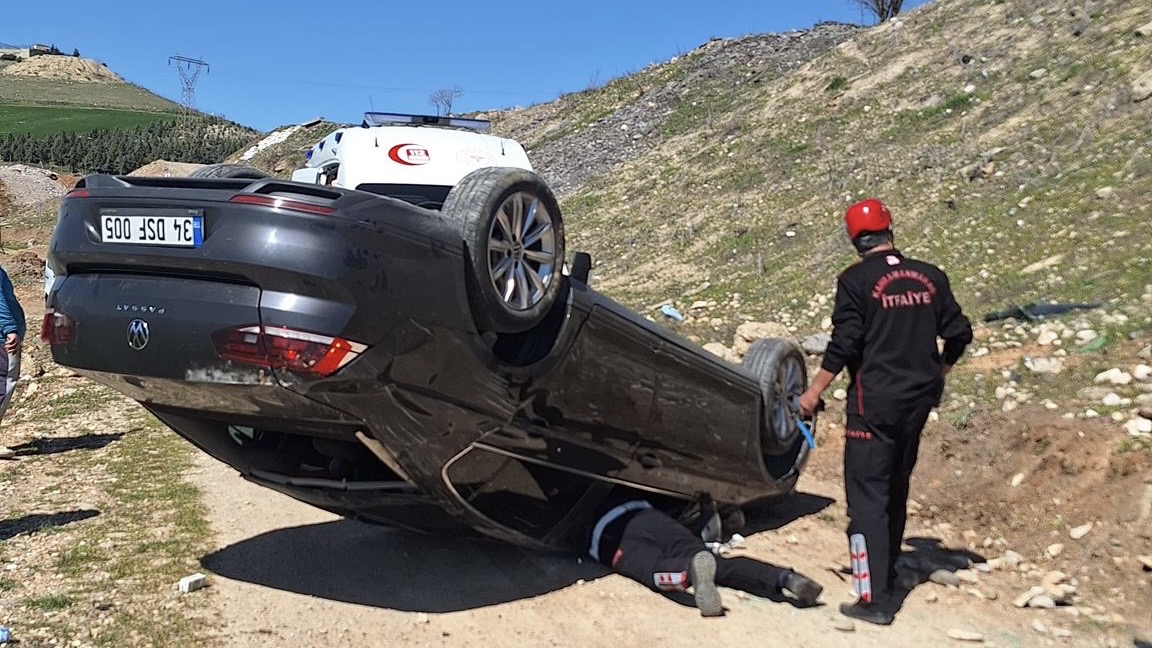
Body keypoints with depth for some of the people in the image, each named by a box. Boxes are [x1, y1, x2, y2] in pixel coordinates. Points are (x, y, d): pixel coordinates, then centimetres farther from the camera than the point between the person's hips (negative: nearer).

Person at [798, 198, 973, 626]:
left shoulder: (857, 280, -10)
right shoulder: (930, 276, 5)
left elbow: (845, 344, -15)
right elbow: (958, 332, 8)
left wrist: (814, 392, -6)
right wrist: (937, 372, 25)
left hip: (874, 401, -6)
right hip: (918, 398, 6)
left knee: (867, 495, -2)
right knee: (896, 490, 19)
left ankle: (875, 599, -4)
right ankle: (886, 579, 31)